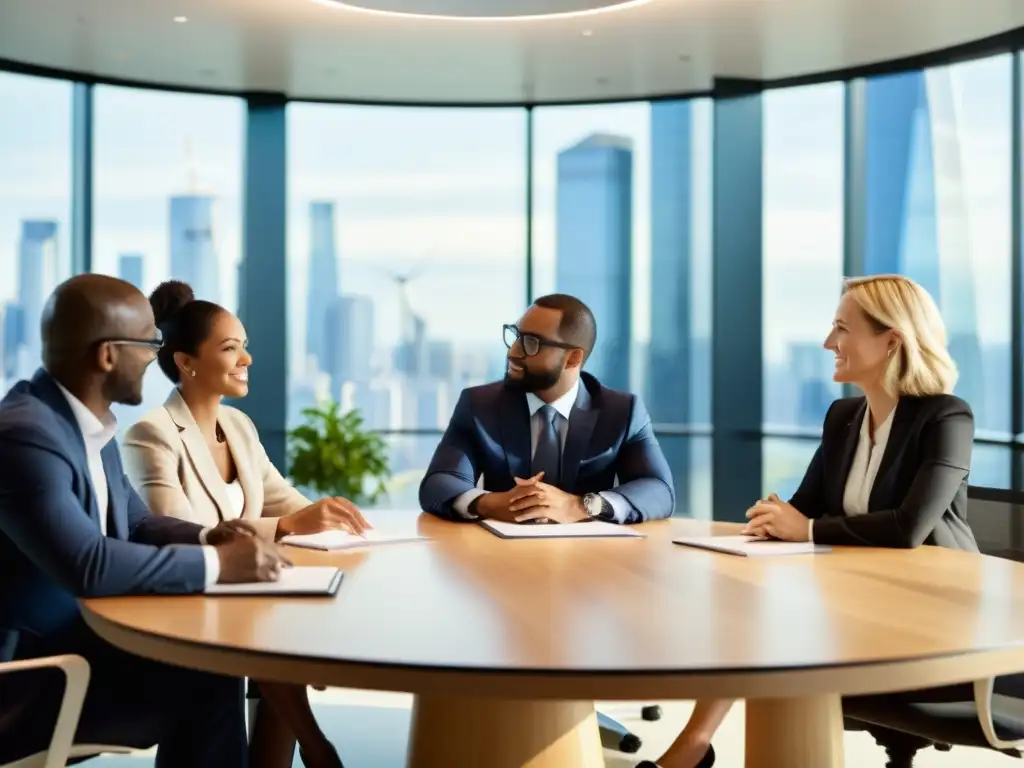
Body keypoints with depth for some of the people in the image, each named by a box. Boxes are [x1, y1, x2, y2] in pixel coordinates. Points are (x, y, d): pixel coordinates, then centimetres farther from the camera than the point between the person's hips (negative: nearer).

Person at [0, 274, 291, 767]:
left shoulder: (88, 423, 7)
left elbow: (136, 524, 17)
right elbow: (88, 565, -33)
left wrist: (208, 538, -4)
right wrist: (217, 564, -24)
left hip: (74, 641, 9)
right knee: (207, 682, -17)